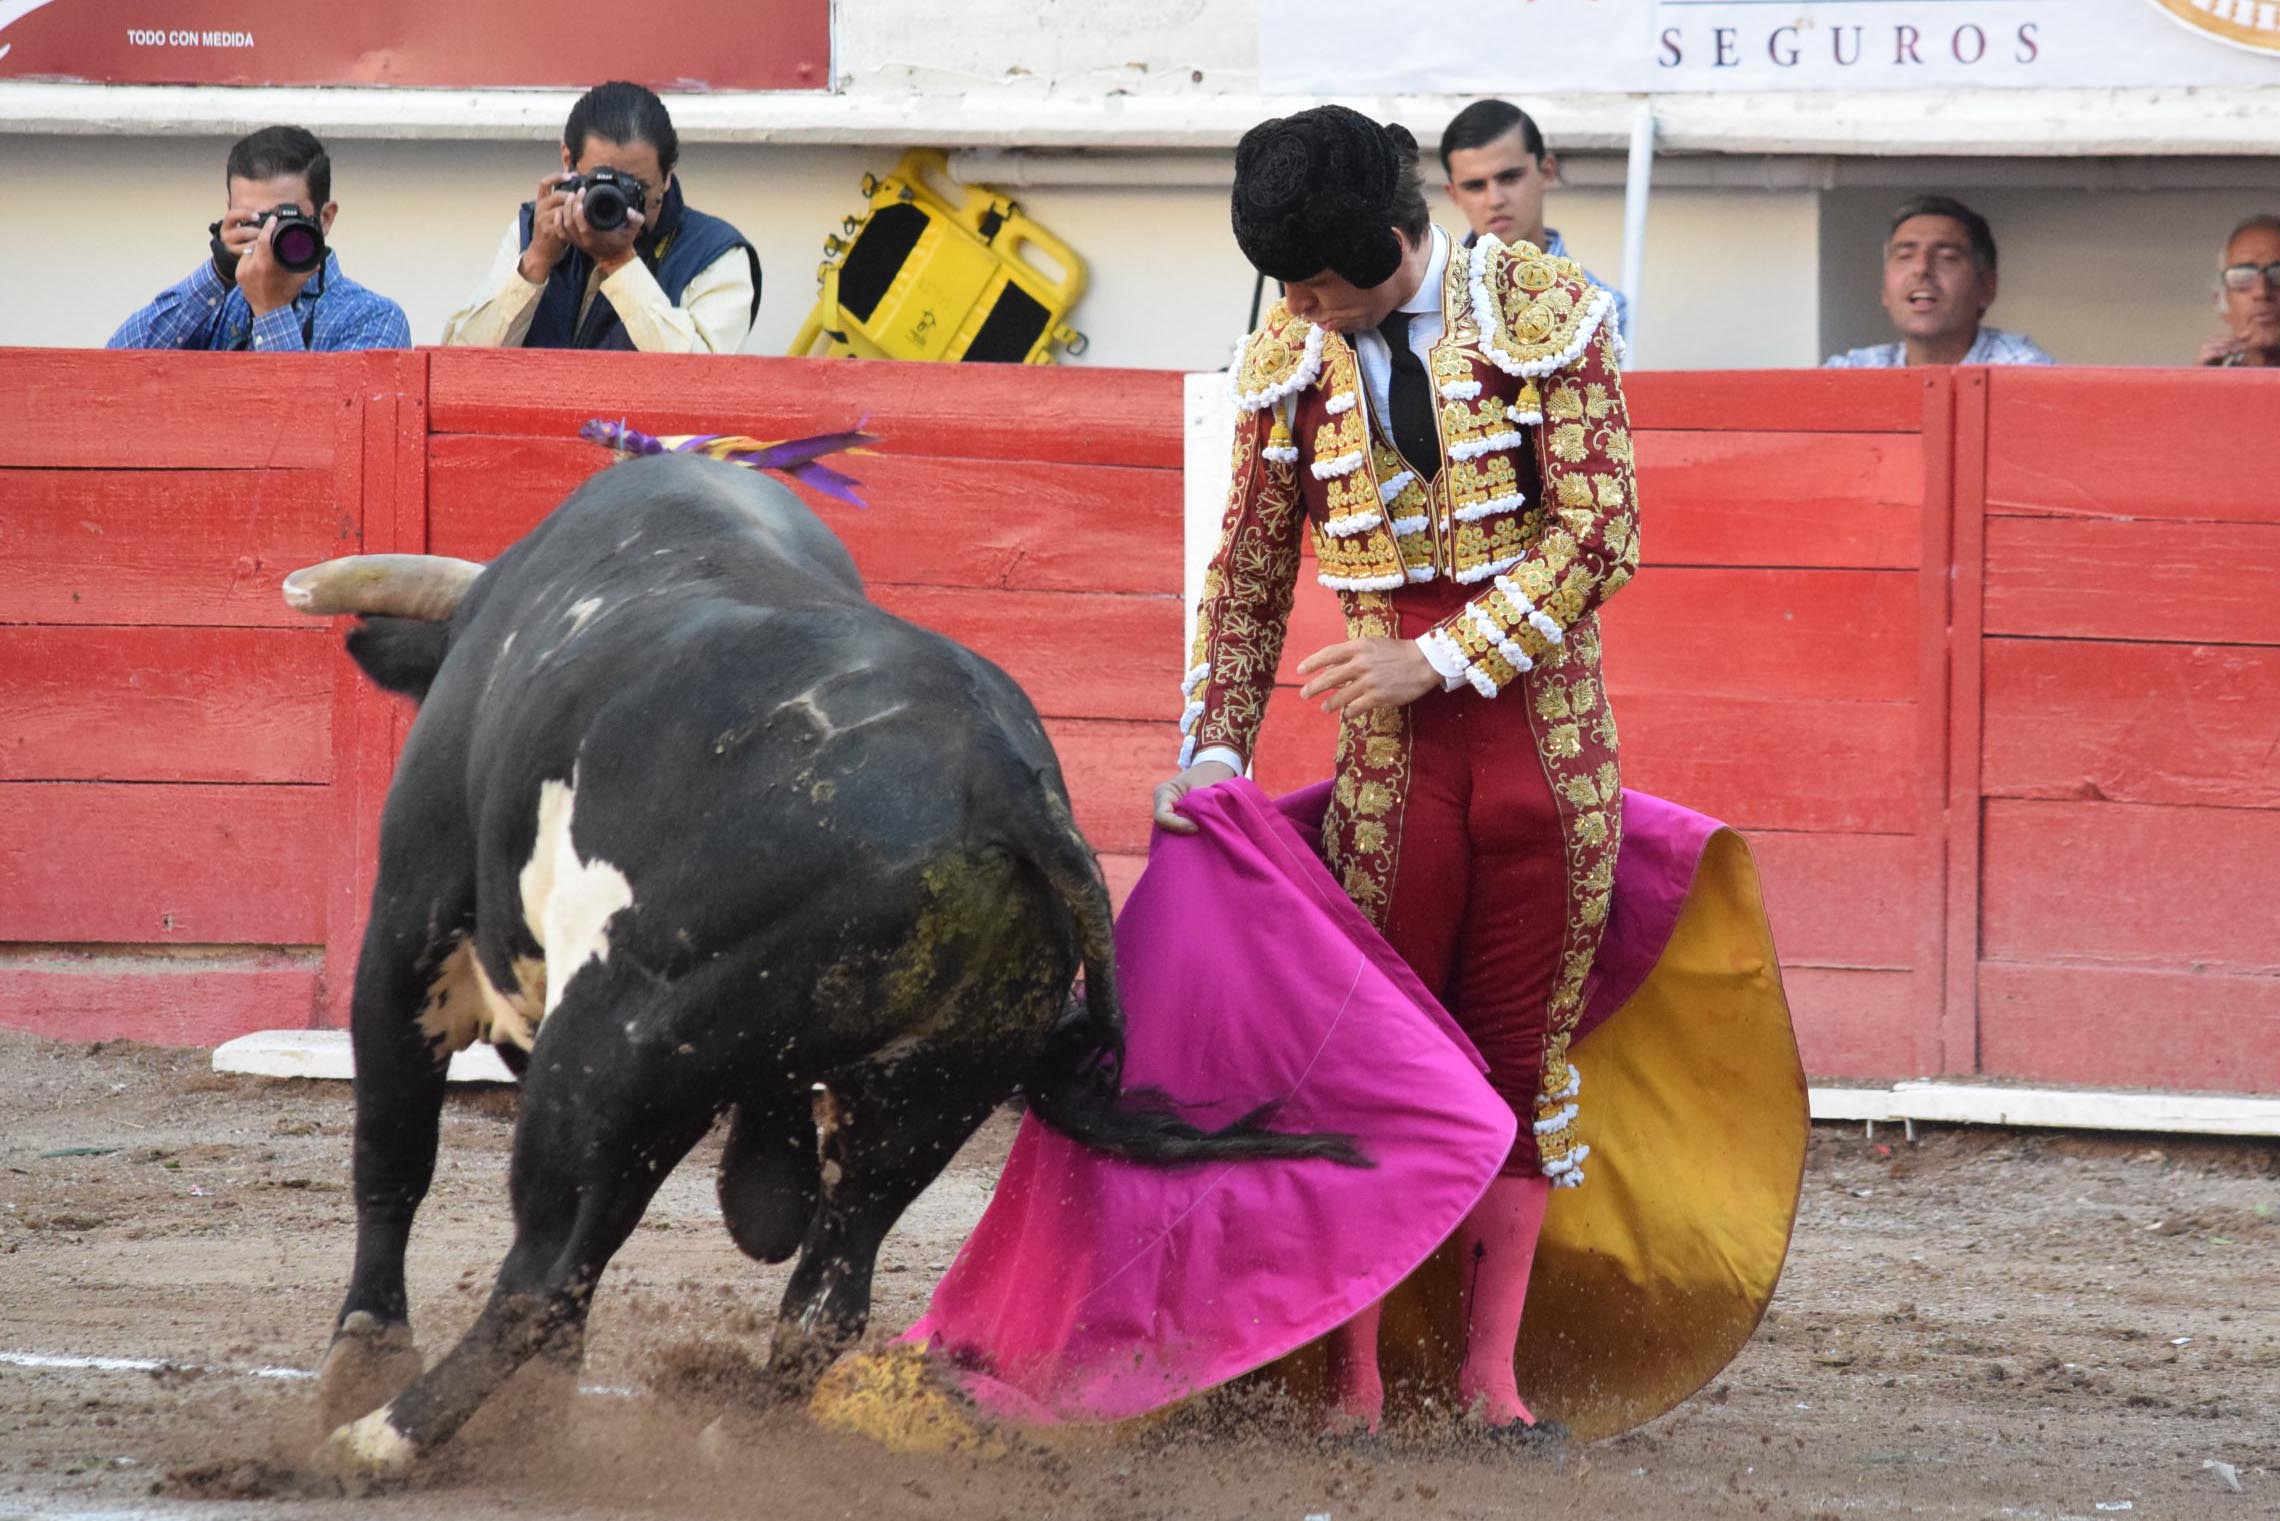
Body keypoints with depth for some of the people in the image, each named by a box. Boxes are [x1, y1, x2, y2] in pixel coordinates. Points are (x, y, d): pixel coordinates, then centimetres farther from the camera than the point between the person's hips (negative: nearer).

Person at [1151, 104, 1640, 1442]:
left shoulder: (1541, 312, -7)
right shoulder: (1292, 358, 2)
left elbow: (1600, 534, -10)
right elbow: (1252, 575, 11)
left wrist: (1441, 657, -14)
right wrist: (1217, 750, 2)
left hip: (1544, 719, -1)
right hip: (1393, 745, 1)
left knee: (1526, 1053, 3)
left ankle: (1492, 1372, 9)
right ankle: (1356, 1380, 2)